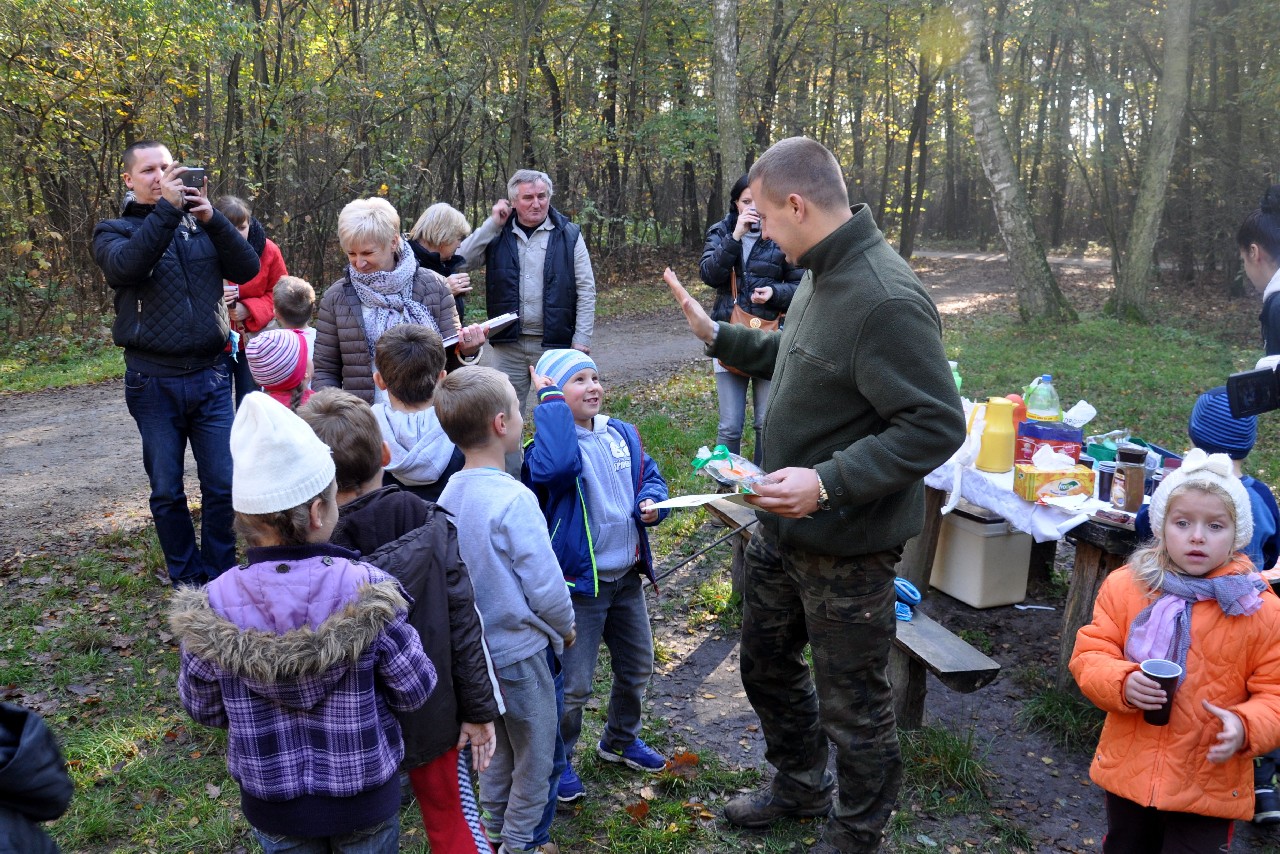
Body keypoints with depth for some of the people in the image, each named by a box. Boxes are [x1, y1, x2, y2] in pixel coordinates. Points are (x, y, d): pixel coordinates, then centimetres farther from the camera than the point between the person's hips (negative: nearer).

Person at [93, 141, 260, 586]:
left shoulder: (200, 223, 10)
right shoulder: (113, 231, 5)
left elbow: (247, 269, -4)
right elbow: (127, 266, -19)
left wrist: (211, 218, -15)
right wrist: (166, 208, -23)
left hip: (210, 377, 1)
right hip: (154, 382, -1)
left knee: (223, 485, 2)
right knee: (167, 491, 8)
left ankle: (220, 576, 17)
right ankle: (187, 580, 22)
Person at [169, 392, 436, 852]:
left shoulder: (214, 606, -21)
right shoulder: (368, 593, -26)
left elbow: (202, 707, -5)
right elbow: (414, 689, -15)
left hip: (273, 803, 2)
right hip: (364, 797, -1)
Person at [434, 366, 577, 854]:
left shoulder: (450, 494, -5)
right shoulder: (513, 500, -27)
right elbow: (546, 586, -23)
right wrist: (564, 628, -4)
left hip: (476, 645, 7)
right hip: (519, 651, -7)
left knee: (497, 746, 26)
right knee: (534, 757, 15)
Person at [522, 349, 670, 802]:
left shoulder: (622, 433, 4)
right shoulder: (548, 443, -18)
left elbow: (650, 475, 13)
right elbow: (560, 465, -41)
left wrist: (653, 502, -10)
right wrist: (551, 400, -32)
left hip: (627, 576, 7)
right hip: (579, 582, -7)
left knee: (637, 667, 22)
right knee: (573, 685, 2)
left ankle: (620, 740, 47)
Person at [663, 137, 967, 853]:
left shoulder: (886, 300, -26)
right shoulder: (821, 277, 5)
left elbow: (936, 425, -28)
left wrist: (828, 483, -32)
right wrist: (718, 335, 18)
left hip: (846, 546, -10)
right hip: (783, 526, 10)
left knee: (853, 705, 10)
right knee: (766, 663, 26)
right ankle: (799, 786, 50)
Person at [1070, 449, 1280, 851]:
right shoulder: (1125, 585, -4)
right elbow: (1089, 655, -1)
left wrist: (1245, 727, -24)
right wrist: (1122, 683, -21)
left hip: (1210, 785, -2)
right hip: (1128, 771, 2)